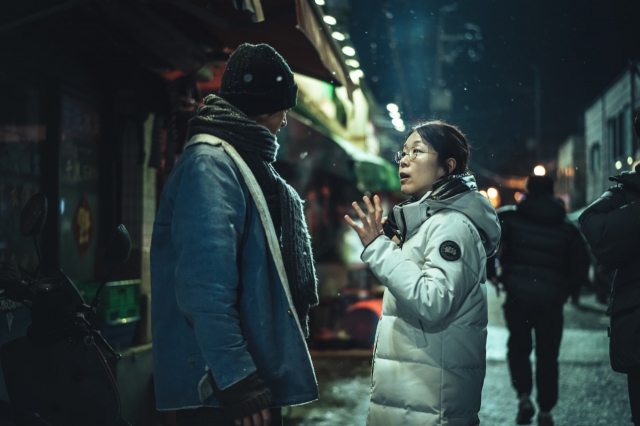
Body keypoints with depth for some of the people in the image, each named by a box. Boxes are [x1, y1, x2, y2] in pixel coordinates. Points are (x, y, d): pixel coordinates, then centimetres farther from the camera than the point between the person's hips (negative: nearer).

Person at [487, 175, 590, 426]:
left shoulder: (509, 217, 2)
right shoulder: (568, 228, 8)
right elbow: (581, 267, 3)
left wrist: (490, 273, 0)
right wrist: (566, 291, 17)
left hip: (518, 294, -1)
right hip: (551, 300, 1)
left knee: (518, 347, 17)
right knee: (547, 356, 12)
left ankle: (524, 396, -2)